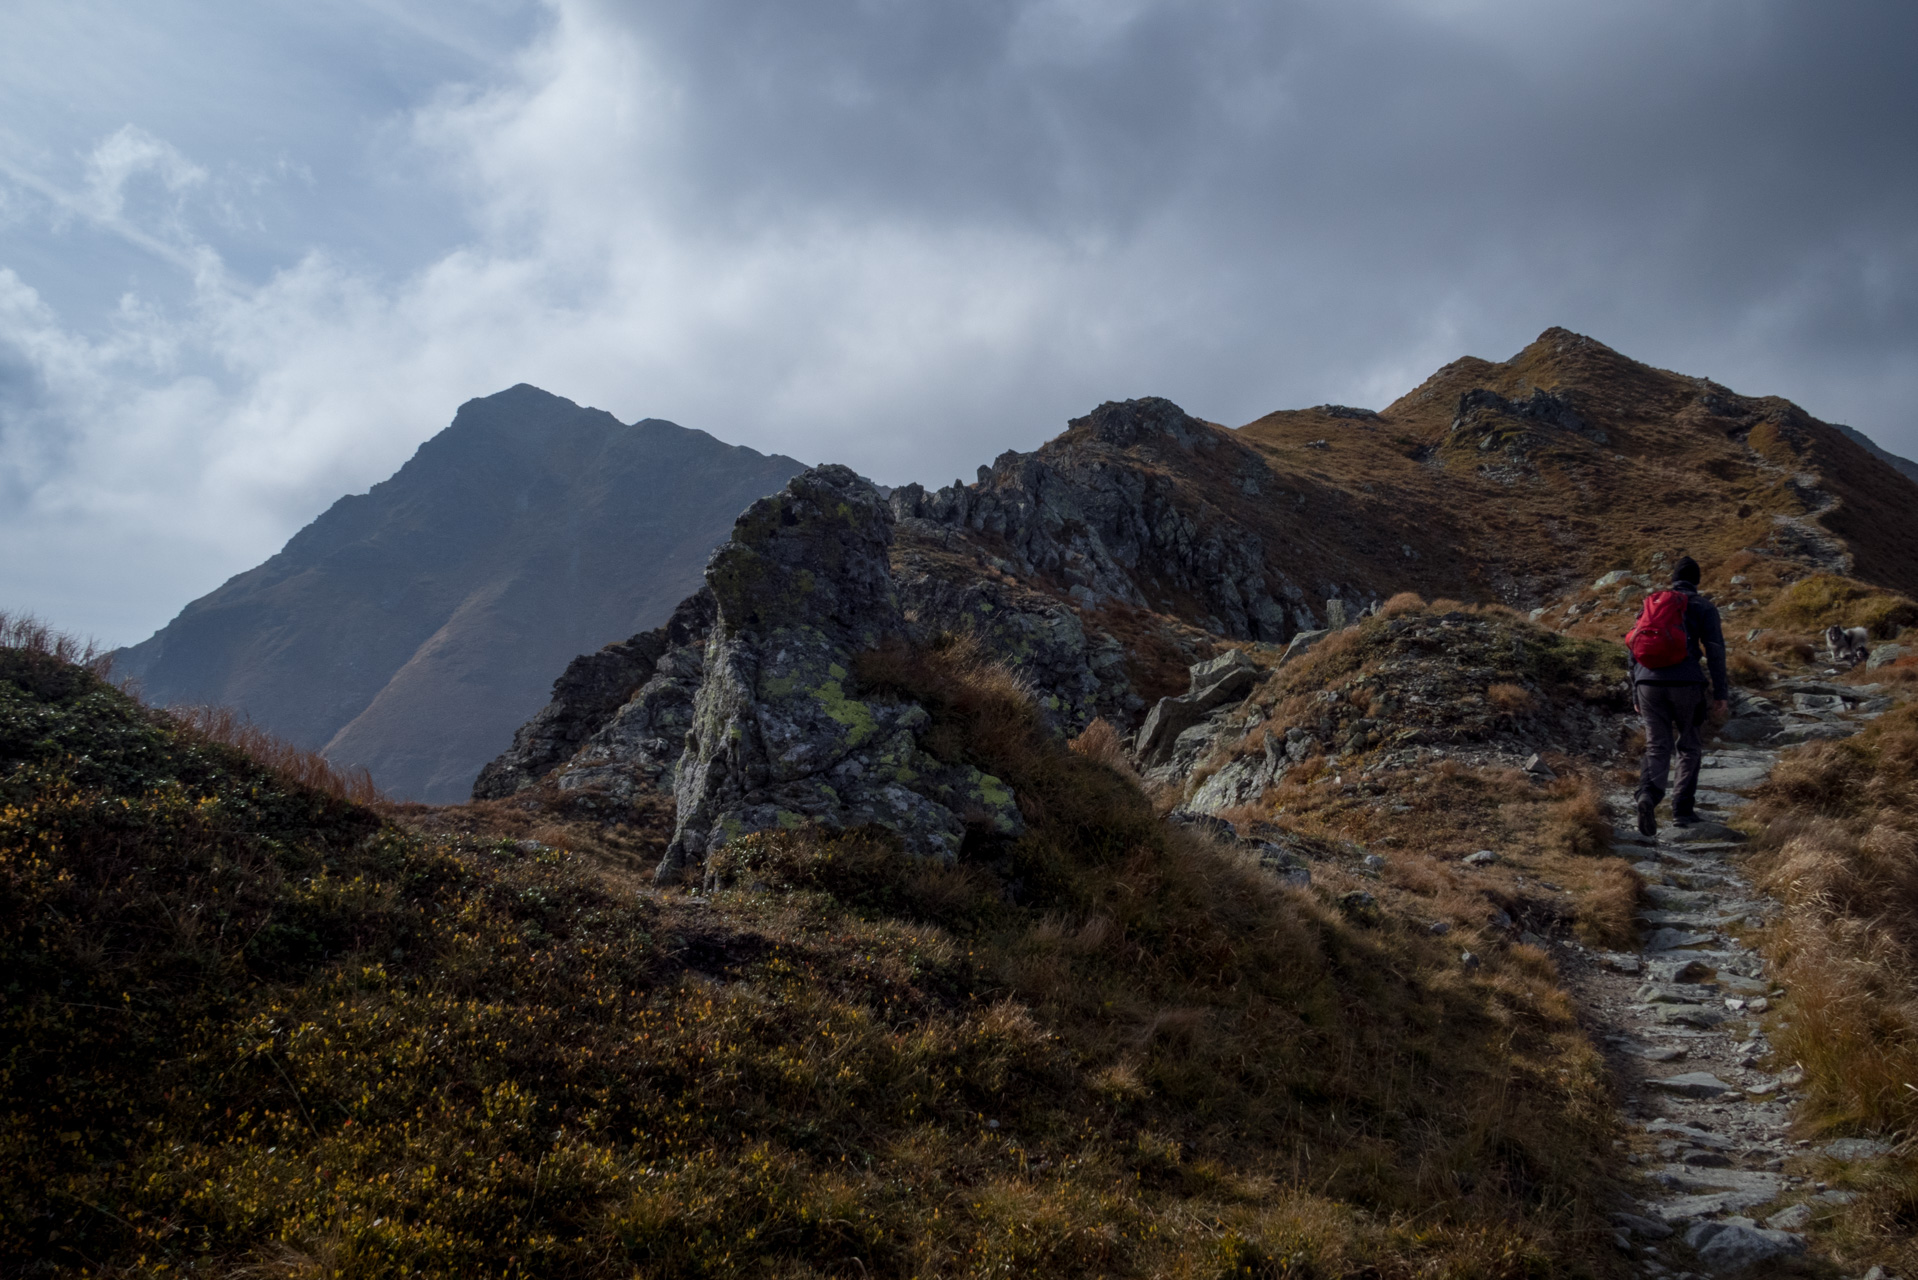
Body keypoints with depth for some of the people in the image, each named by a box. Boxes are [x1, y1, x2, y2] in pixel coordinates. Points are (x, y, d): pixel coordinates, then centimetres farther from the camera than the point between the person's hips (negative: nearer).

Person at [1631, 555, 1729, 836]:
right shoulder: (1703, 607, 8)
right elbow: (1715, 650, -2)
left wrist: (1635, 695, 22)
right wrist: (1720, 695, -1)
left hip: (1648, 682, 3)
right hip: (1685, 683, -3)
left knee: (1657, 747, 3)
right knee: (1690, 747, 14)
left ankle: (1648, 794, -25)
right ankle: (1683, 808, 12)